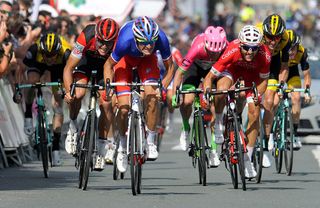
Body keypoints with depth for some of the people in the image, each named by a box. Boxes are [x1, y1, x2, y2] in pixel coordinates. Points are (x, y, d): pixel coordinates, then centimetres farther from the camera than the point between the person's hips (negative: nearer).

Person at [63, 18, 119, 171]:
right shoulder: (86, 37, -37)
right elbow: (68, 68, -30)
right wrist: (68, 91, -44)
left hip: (107, 64, 1)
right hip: (86, 60, -1)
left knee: (106, 104, -13)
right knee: (77, 94, -27)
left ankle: (104, 146, 2)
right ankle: (73, 127, 0)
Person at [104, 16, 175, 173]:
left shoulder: (161, 39, -36)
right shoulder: (125, 41, -40)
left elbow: (170, 67, -18)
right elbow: (108, 65, -21)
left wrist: (163, 87, -33)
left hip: (147, 60, 1)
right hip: (125, 58, -1)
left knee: (152, 96, -23)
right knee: (124, 108, -10)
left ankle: (150, 142, -7)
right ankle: (122, 147, 15)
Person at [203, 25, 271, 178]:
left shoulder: (265, 55, -35)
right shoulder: (232, 51, -39)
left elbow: (263, 80, -18)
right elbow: (209, 76, -32)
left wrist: (258, 95, -36)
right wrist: (207, 91, -48)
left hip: (251, 73, 1)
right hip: (232, 68, -1)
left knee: (254, 112, -10)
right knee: (221, 90, -35)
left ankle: (247, 158, 3)